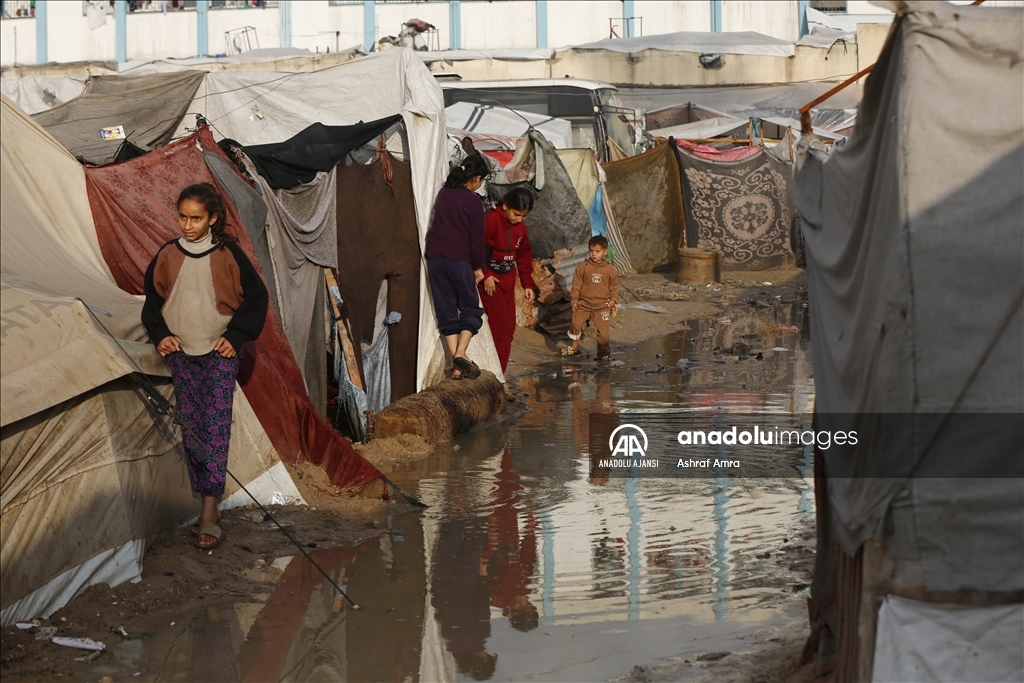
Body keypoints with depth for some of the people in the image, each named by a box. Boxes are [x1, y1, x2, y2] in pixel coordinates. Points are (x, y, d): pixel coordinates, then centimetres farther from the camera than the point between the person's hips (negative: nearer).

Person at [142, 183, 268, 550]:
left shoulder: (228, 255, -7)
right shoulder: (168, 255, 1)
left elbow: (255, 297, 0)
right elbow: (152, 299, 13)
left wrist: (236, 336, -7)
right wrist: (159, 335, 0)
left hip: (220, 354, -4)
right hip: (181, 354, 4)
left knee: (216, 427, -11)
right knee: (192, 430, 5)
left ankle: (209, 516, -15)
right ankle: (208, 505, 13)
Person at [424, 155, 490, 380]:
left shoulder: (443, 194, 10)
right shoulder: (473, 202, -7)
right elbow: (476, 238, -6)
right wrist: (478, 266, 5)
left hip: (435, 258, 5)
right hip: (459, 260, -5)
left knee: (446, 311, 8)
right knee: (471, 310, 7)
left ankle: (456, 365, 5)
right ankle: (460, 354, -13)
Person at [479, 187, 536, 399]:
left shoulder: (520, 226, 7)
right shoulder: (490, 221, -18)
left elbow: (524, 255, 16)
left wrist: (527, 284, 13)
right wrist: (485, 275, -20)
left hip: (507, 280, 8)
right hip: (490, 280, -8)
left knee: (508, 329, 8)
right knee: (499, 327, -11)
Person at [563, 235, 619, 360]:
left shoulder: (610, 269, -4)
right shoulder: (583, 267, -6)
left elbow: (614, 286, 5)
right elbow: (577, 284, 0)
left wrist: (613, 300, -4)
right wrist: (575, 300, -1)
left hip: (602, 306, -1)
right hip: (584, 304, 1)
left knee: (603, 329, -2)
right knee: (575, 323, -1)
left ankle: (603, 352, 14)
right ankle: (574, 347, 19)